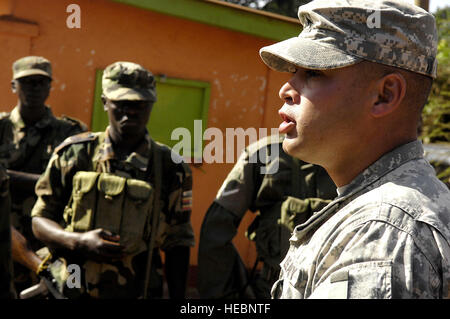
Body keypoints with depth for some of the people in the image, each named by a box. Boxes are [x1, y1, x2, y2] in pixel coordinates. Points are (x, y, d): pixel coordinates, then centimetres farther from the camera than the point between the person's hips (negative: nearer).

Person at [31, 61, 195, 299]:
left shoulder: (171, 167, -1)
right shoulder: (73, 154, -2)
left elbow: (177, 245, 4)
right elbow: (40, 220, 2)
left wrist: (178, 296, 0)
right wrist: (79, 242, -15)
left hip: (140, 292, 0)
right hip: (75, 290, 0)